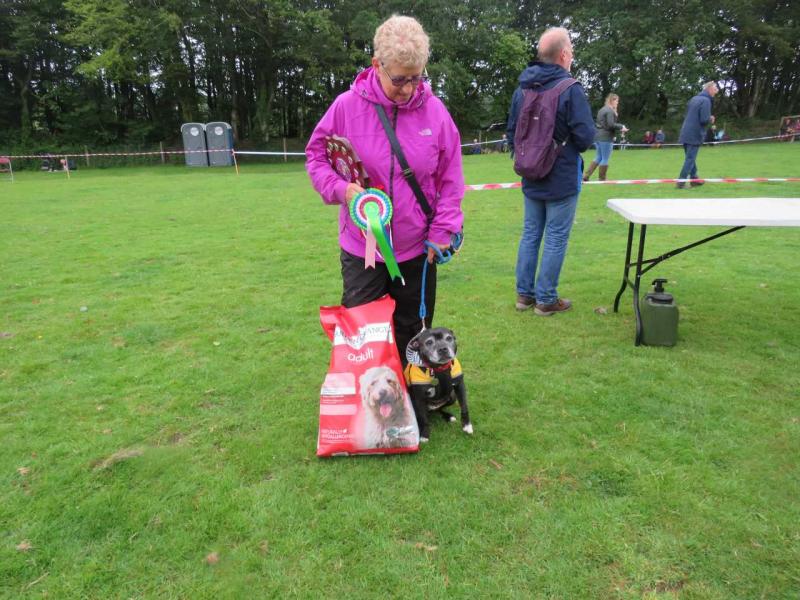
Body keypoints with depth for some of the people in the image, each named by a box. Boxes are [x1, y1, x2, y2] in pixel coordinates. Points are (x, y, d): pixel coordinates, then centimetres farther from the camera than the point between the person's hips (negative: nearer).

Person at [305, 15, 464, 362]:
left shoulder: (435, 112, -4)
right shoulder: (347, 106, -8)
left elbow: (450, 179, 2)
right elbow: (317, 155, 3)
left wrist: (442, 232, -4)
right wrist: (340, 188, -16)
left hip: (417, 249, 1)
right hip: (361, 249, -1)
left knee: (412, 333, 16)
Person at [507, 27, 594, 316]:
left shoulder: (521, 89, 4)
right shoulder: (570, 89, -16)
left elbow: (511, 133, 10)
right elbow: (586, 136, -17)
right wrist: (570, 148, 4)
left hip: (531, 180, 6)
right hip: (562, 179, -6)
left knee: (530, 234, 14)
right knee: (555, 239, 3)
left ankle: (525, 294, 21)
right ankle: (546, 300, 11)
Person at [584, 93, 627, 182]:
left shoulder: (601, 110, 16)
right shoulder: (610, 111, -12)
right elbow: (610, 125, -20)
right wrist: (621, 127, -6)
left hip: (597, 136, 9)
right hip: (606, 137, -9)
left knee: (599, 157, 16)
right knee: (605, 159, 0)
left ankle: (586, 175, 8)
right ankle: (602, 179, 5)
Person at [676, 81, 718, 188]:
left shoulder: (694, 99, 15)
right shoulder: (706, 100, -11)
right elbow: (704, 120, -20)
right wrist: (711, 119, 3)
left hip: (686, 133, 8)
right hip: (695, 135, -8)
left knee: (690, 158, 14)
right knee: (690, 159, -5)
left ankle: (694, 178, 22)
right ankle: (681, 182, -7)